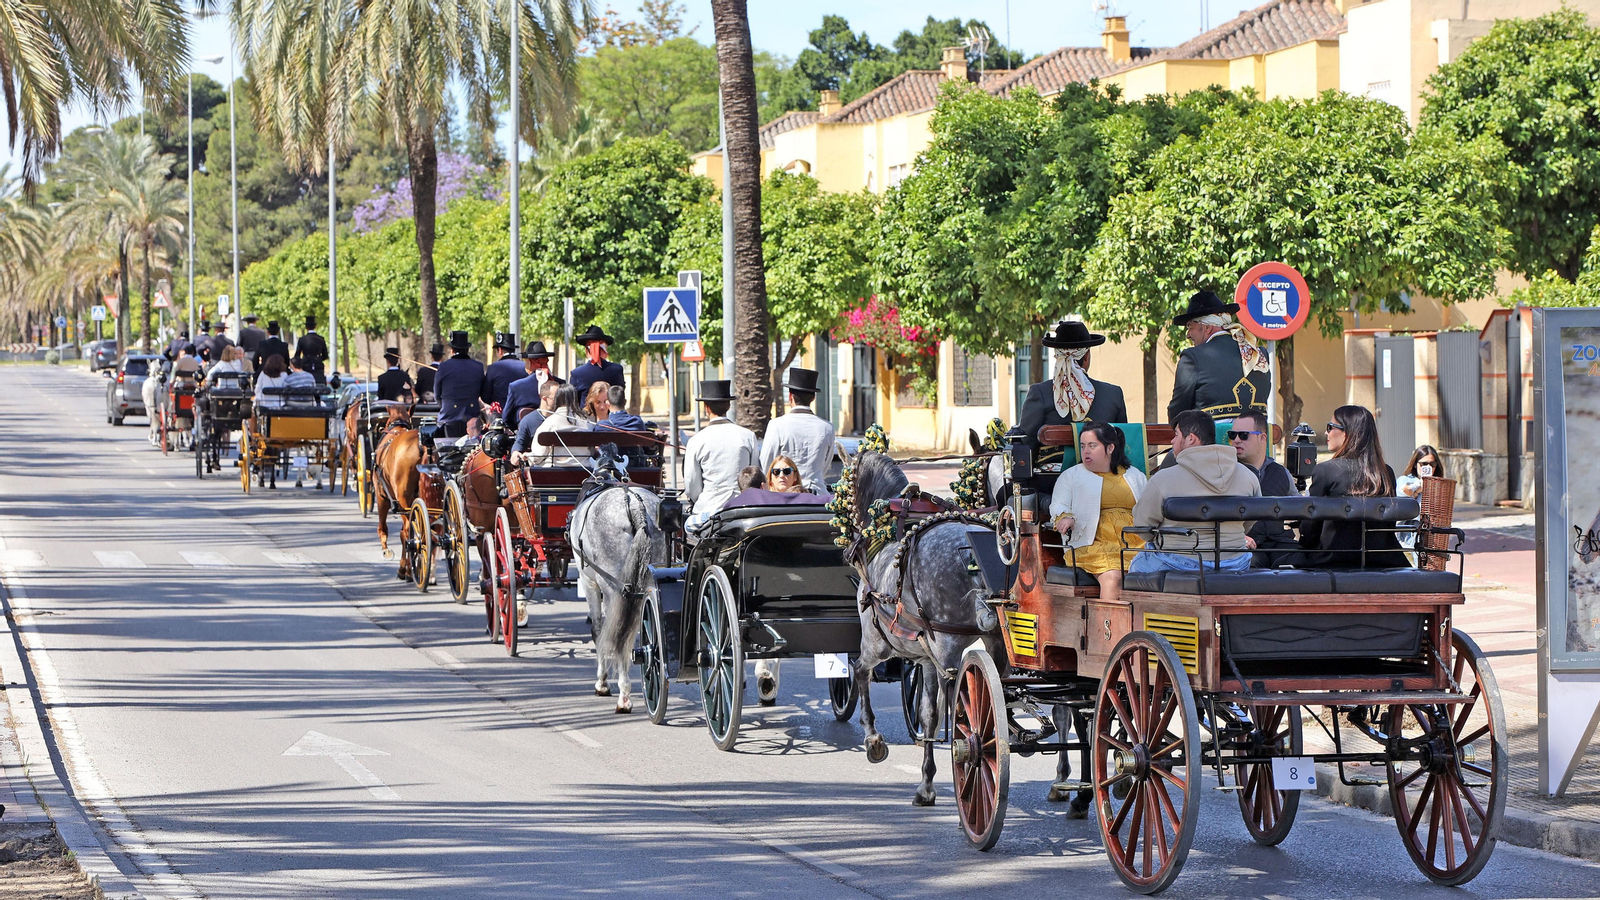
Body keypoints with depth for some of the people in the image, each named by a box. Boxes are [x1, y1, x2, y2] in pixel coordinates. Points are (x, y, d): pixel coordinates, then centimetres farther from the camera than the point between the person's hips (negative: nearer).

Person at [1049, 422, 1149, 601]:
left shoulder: (1135, 476, 25)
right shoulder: (1071, 476, 20)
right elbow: (1058, 507, 10)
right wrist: (1065, 518, -14)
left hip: (1135, 543, 2)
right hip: (1095, 544, -2)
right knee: (1112, 576, -34)